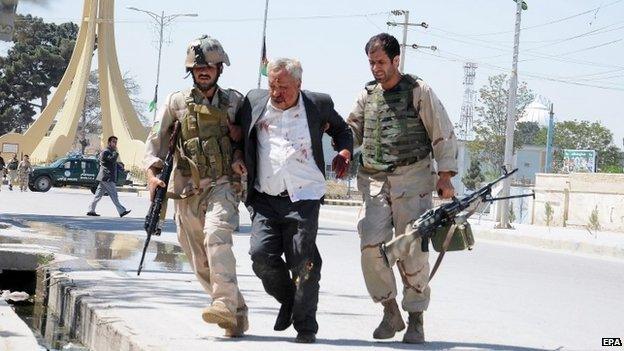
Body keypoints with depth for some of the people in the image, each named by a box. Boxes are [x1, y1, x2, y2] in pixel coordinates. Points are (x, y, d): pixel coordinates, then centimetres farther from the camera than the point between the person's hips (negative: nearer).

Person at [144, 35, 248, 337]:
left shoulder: (235, 101, 9)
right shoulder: (176, 102, 8)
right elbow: (156, 140, 6)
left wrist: (241, 134, -2)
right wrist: (152, 173, -10)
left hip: (222, 185, -2)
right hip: (187, 190, 3)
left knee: (216, 235, -30)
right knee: (200, 262, 3)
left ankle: (224, 304, -37)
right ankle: (237, 313, 17)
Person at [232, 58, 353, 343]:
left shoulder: (318, 105, 5)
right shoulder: (254, 101, 8)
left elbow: (341, 130, 22)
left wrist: (344, 153, 4)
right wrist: (237, 154, 5)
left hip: (303, 199, -2)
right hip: (264, 199, 2)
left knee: (303, 263, -4)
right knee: (261, 254, -12)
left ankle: (305, 327, 8)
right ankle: (287, 299, 17)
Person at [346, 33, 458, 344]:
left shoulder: (418, 91, 2)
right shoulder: (367, 94, 15)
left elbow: (443, 135, 2)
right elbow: (352, 133, 25)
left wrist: (445, 175, -6)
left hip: (411, 178, -4)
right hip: (374, 181, 4)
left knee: (411, 251, -5)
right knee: (371, 245, -11)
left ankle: (416, 321, 5)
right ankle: (389, 311, 5)